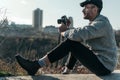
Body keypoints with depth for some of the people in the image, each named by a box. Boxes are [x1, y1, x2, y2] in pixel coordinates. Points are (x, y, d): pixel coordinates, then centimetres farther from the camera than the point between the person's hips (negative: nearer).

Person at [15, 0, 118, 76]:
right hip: (102, 63, 10)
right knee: (75, 44, 16)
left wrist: (63, 32, -12)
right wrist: (67, 29, -4)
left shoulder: (102, 23, -18)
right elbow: (81, 36, 13)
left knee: (71, 43, -19)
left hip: (103, 67, -10)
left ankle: (36, 65, -18)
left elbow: (79, 34, -31)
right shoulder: (96, 22, 14)